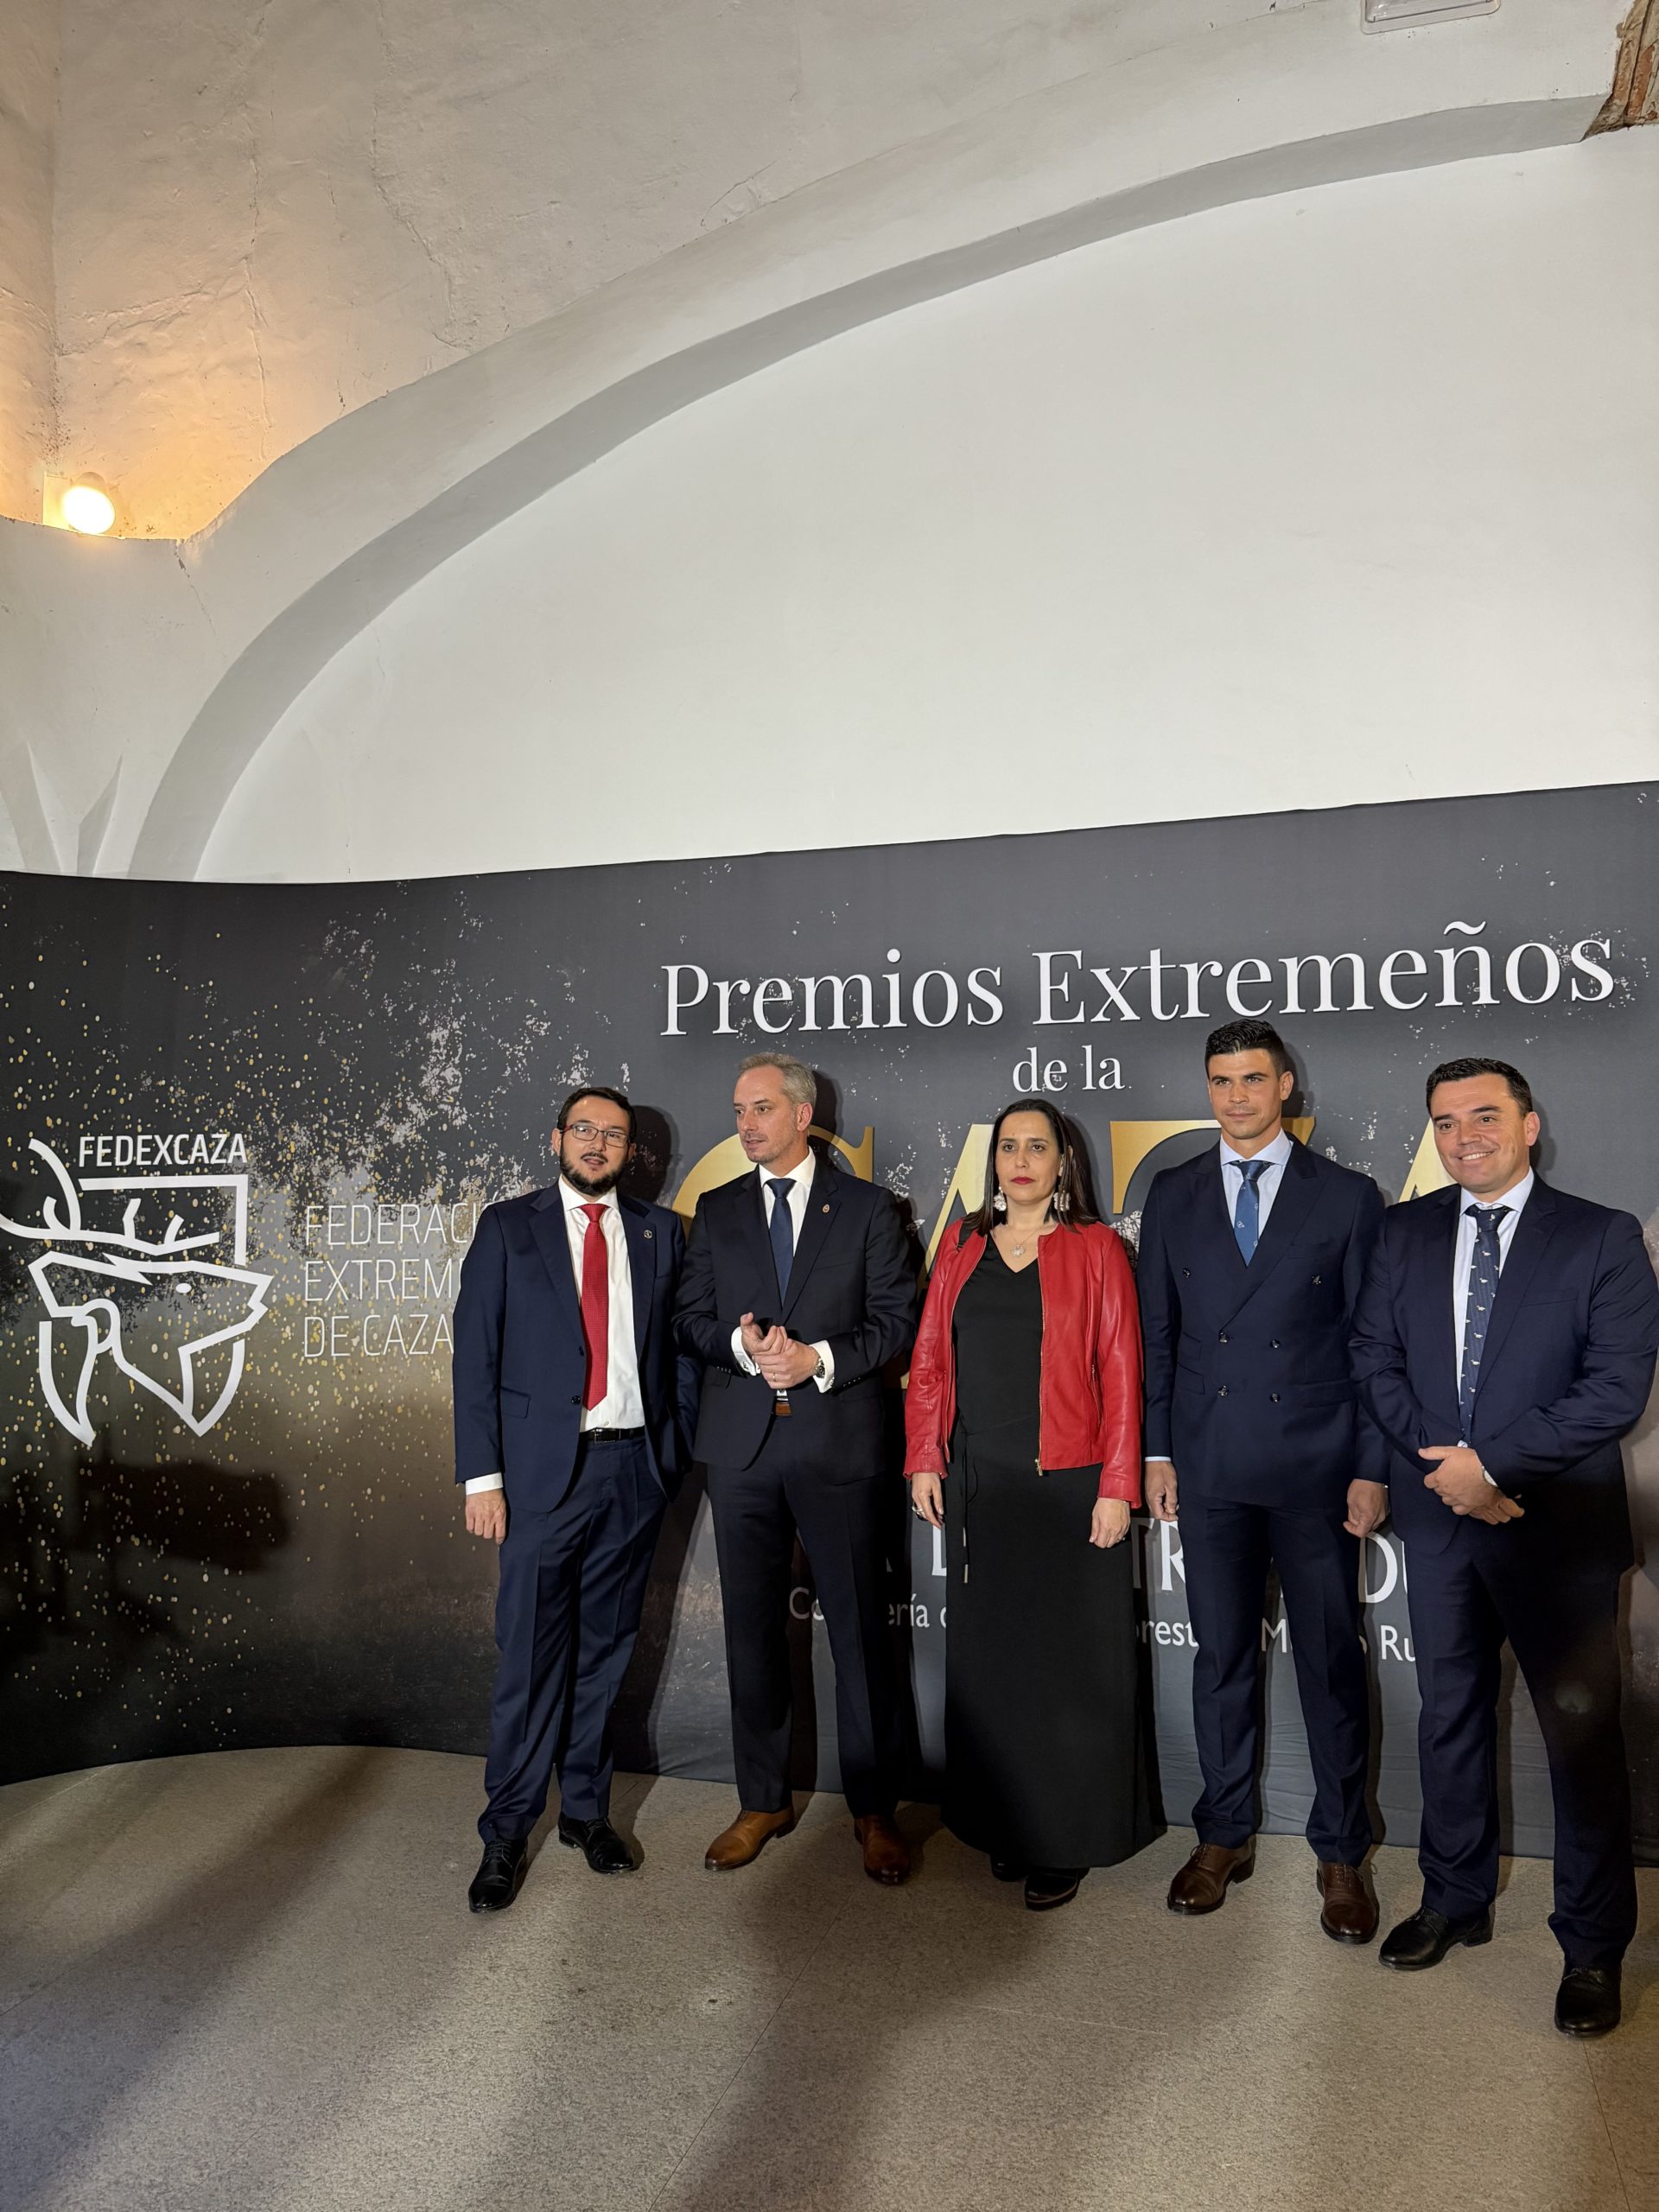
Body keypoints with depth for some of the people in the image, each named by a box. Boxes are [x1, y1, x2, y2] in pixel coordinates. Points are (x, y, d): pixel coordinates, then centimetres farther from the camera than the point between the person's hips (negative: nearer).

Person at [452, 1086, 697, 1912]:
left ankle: (586, 1808, 29)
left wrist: (677, 1447, 1)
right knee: (530, 1657, 2)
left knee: (605, 1651, 13)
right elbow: (475, 1355, -2)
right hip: (544, 1470, -2)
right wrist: (483, 1476, -7)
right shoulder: (507, 1227, 2)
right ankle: (506, 1832, 18)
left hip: (634, 1471, 3)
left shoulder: (659, 1233, 8)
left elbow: (679, 1346, 9)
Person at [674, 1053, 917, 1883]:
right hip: (742, 1442, 3)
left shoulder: (867, 1207, 3)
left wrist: (820, 1358, -15)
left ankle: (872, 1808, 19)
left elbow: (897, 1319, -1)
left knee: (860, 1628, 3)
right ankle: (763, 1801, 27)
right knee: (752, 1627, 11)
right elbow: (691, 1317, 8)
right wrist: (744, 1346, -12)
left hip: (838, 1440, -3)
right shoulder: (716, 1211, 11)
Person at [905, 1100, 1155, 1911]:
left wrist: (1117, 1485, -10)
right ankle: (1006, 1825, 28)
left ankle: (1067, 1840, 20)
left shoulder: (1094, 1248, -2)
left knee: (1068, 1662, 5)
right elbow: (929, 1362, 9)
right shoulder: (961, 1248, 9)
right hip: (976, 1486, 4)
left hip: (1066, 1485, -3)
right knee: (989, 1657, 12)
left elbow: (1120, 1371, -5)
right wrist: (924, 1460, 2)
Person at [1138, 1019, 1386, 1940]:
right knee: (1221, 1657, 13)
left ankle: (1341, 1853, 25)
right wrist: (1157, 1451, 4)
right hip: (1209, 1466, 2)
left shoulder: (1348, 1197, 0)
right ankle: (1224, 1837, 29)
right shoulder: (1173, 1194, 6)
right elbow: (1157, 1331, 8)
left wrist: (1371, 1469, -5)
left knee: (1333, 1662, 8)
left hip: (1316, 1467, -2)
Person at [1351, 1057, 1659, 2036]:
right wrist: (1441, 1461, -10)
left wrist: (1490, 1460, -16)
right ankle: (1456, 1901, 34)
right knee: (1452, 1716, 17)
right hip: (1440, 1515, 4)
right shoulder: (1407, 1231, 6)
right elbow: (1375, 1357, 4)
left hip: (1559, 1522, -3)